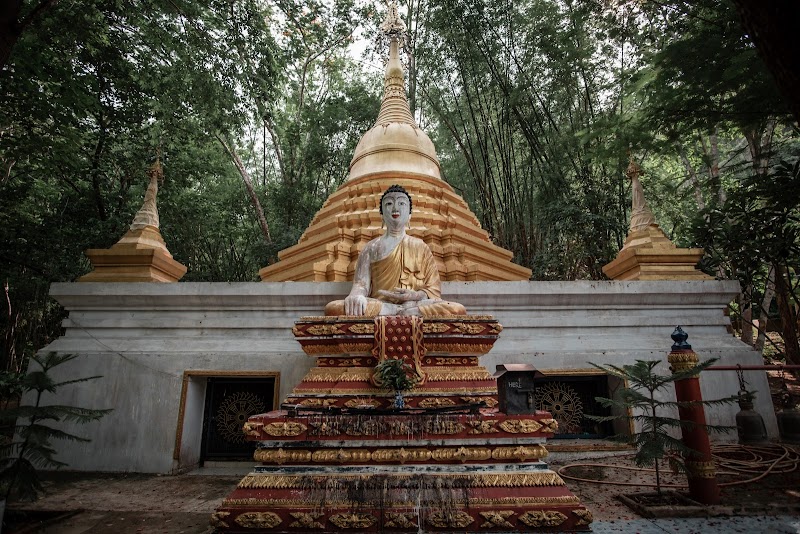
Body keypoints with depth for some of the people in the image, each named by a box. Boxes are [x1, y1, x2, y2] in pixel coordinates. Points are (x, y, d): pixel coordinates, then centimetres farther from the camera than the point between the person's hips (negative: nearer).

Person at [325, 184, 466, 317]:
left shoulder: (420, 246, 18)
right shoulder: (372, 247, 18)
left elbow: (434, 290, 11)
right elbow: (361, 282, 7)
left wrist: (415, 296, -12)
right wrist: (357, 295, -18)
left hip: (416, 303, 0)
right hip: (378, 305, 1)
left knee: (458, 310, -30)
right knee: (333, 308, -30)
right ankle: (404, 311, -23)